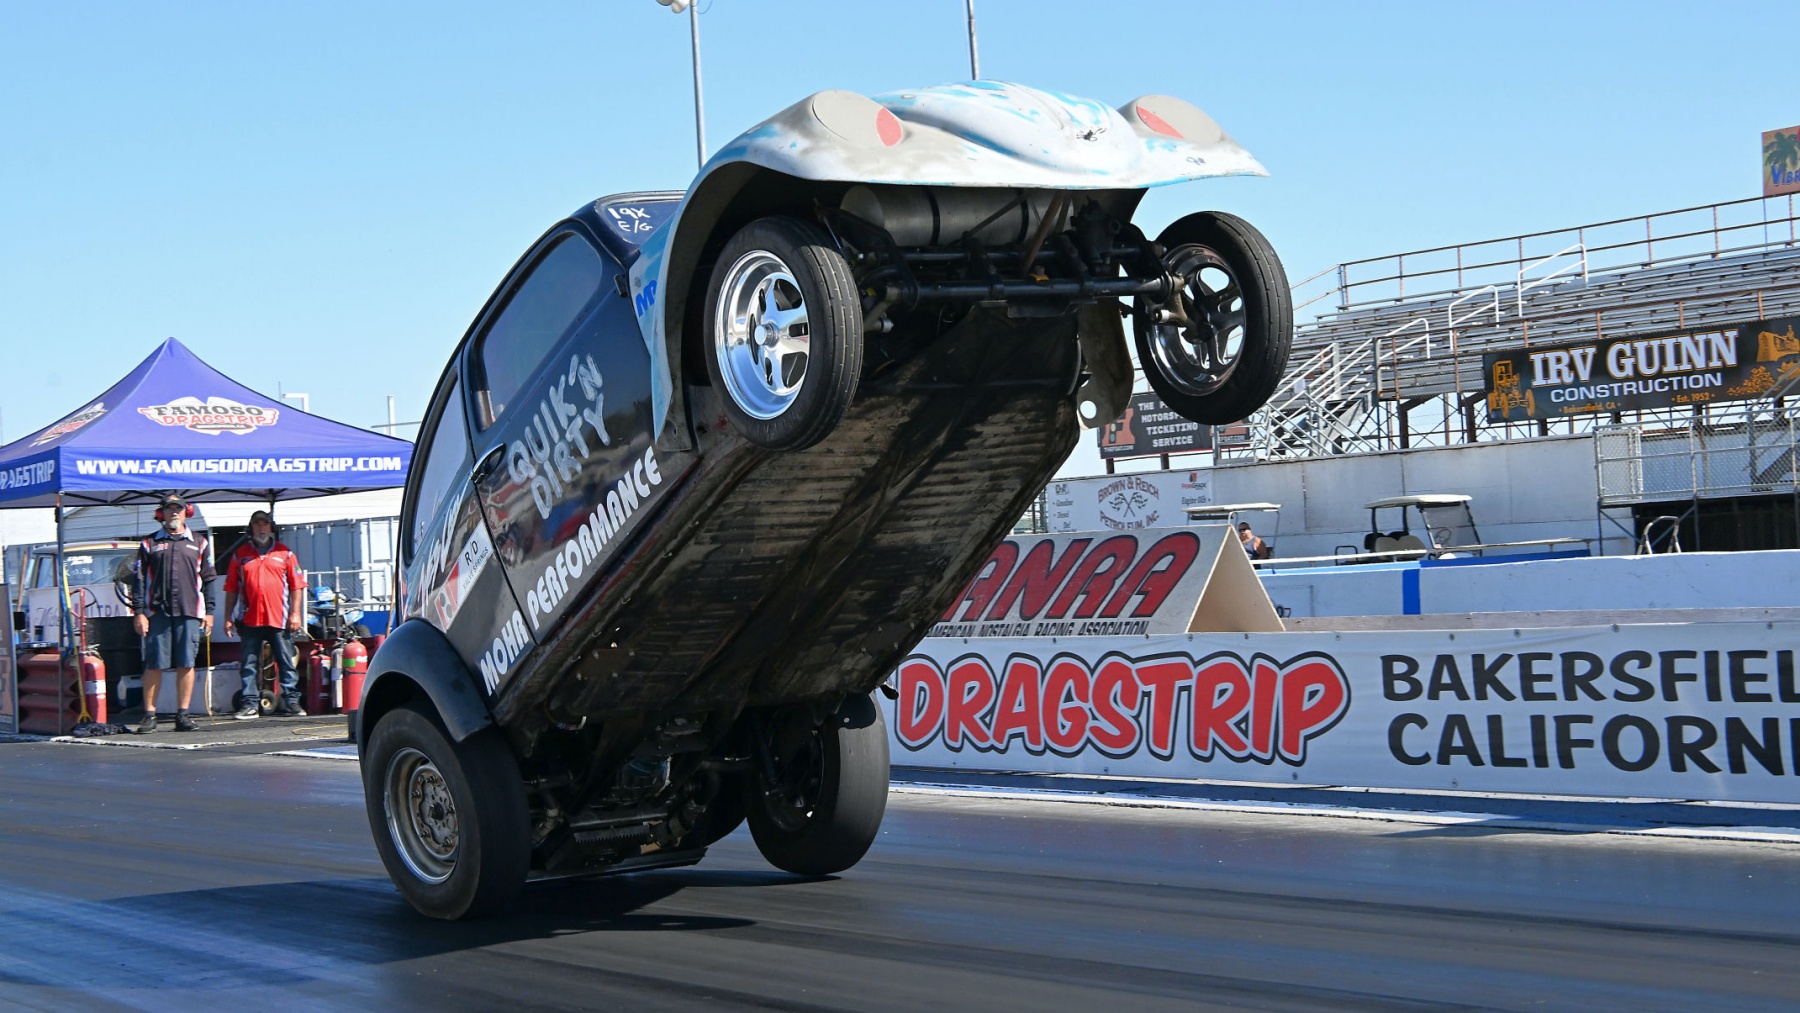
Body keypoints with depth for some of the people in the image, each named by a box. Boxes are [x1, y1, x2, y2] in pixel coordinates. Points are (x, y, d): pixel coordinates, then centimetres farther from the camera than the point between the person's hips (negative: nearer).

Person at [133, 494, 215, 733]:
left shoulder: (199, 543, 13)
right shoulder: (149, 544, 10)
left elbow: (208, 579, 13)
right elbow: (140, 579, 7)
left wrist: (209, 611, 7)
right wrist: (139, 612, -2)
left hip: (189, 612, 1)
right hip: (157, 612, -1)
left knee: (186, 664, 0)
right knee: (154, 665, -1)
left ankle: (182, 715, 5)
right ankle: (149, 715, 5)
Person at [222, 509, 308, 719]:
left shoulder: (285, 553, 10)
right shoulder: (240, 555, 12)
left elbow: (297, 585, 7)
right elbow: (231, 589, 11)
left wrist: (296, 613, -1)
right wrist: (228, 618, 5)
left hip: (279, 620, -1)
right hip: (250, 620, 1)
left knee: (286, 662, 1)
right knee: (249, 664, 2)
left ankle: (290, 701, 5)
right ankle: (249, 704, 4)